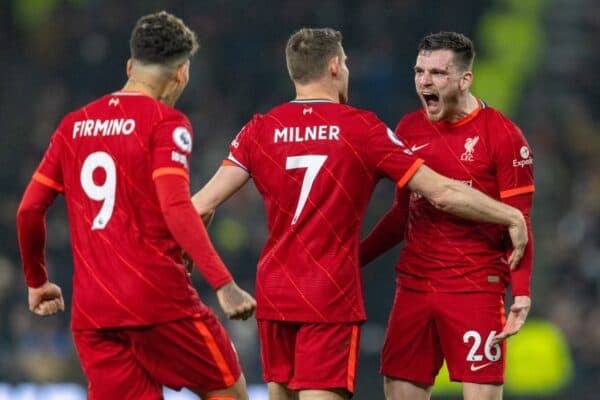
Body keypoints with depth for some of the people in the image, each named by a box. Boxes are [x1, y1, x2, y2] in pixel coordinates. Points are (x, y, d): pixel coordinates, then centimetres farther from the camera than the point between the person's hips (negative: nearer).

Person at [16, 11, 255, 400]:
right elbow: (176, 208, -17)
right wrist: (224, 285, -21)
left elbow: (29, 210, 13)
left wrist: (37, 282, 27)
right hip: (160, 301, -5)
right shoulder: (166, 122, -4)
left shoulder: (73, 126, 14)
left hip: (91, 312, 6)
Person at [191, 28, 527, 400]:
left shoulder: (261, 130, 2)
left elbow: (204, 204, -2)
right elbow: (443, 192, -4)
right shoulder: (361, 129, -5)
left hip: (274, 294, 4)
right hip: (331, 299, -4)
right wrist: (512, 217, 7)